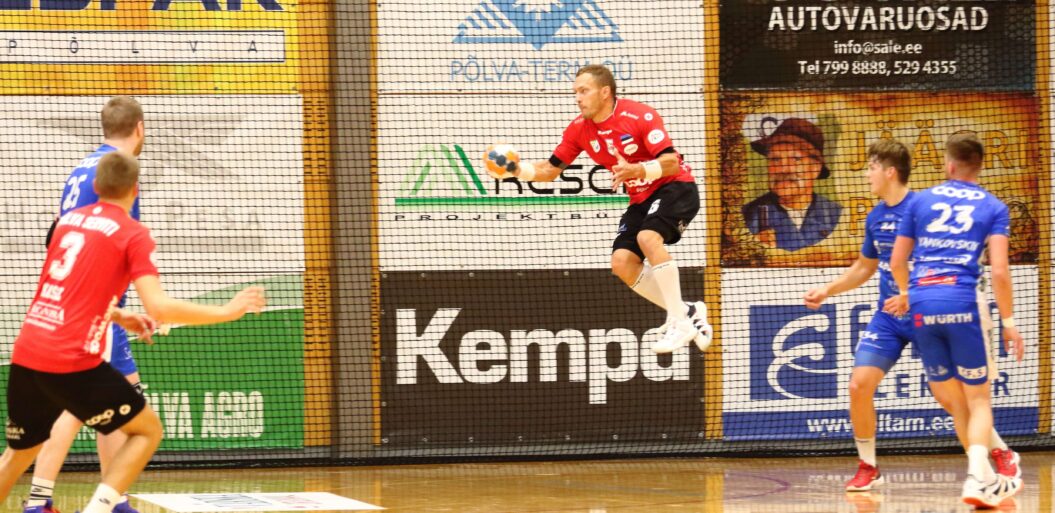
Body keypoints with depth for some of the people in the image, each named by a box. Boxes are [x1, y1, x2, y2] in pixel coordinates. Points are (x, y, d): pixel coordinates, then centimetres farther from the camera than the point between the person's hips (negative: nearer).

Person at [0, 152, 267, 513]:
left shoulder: (68, 221, 17)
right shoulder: (133, 234, -2)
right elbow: (159, 308, -12)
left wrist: (118, 317, 35)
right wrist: (227, 312, -3)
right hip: (73, 362, -6)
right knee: (147, 429, 9)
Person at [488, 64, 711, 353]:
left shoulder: (640, 116, -21)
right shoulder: (579, 129, -1)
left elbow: (671, 163, -26)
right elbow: (550, 170, 6)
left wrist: (637, 171, -43)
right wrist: (518, 170, -13)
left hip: (675, 188, -7)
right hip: (641, 199, 7)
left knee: (647, 237, -32)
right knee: (622, 262, -9)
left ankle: (680, 323, -26)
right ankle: (688, 313, 6)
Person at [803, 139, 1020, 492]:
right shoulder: (875, 218, 7)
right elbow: (864, 268, 23)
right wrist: (827, 291, 14)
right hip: (888, 317, 6)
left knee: (947, 395, -6)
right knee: (859, 384, -8)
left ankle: (1003, 455, 13)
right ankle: (867, 468, 6)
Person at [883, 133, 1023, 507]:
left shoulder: (922, 201, 14)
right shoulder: (993, 208, 7)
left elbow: (897, 260, 21)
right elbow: (999, 271, -4)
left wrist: (906, 295, 40)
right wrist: (1008, 321, 6)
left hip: (922, 306, 3)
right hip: (962, 303, -2)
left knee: (953, 400, 14)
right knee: (978, 399, 5)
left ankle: (985, 478, 19)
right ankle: (977, 478, -15)